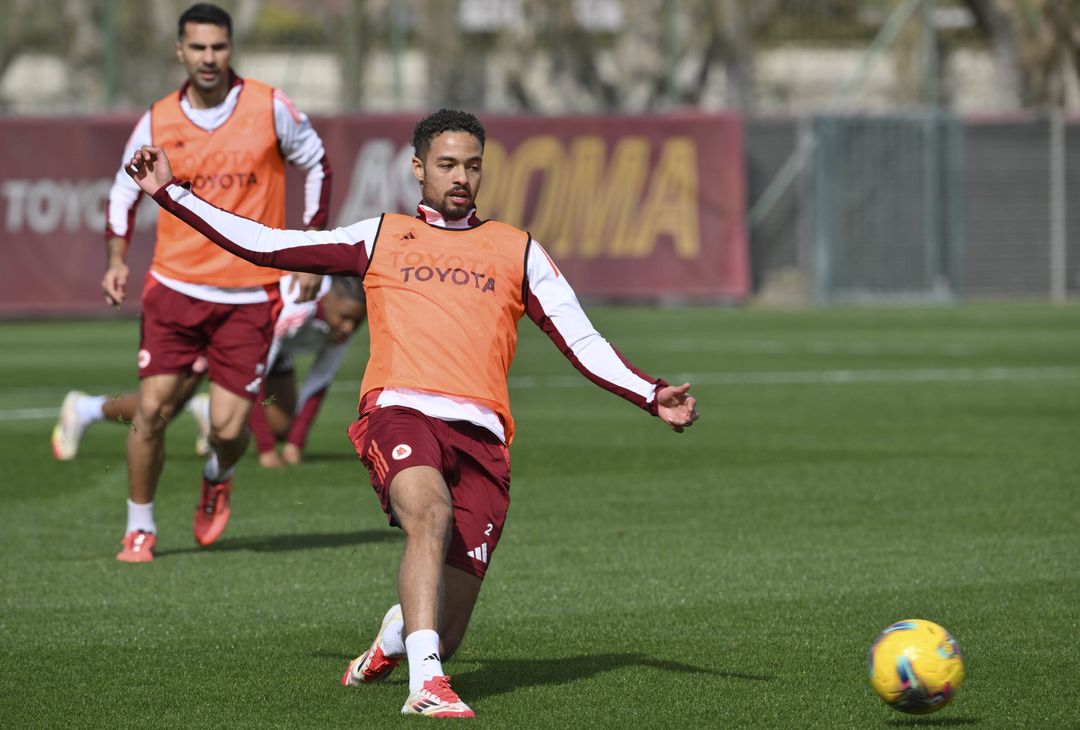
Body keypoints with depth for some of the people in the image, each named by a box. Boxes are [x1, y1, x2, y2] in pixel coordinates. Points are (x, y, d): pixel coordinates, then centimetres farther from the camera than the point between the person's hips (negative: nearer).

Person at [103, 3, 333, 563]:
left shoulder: (270, 108, -4)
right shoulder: (157, 123, 0)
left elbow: (316, 166, 9)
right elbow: (124, 191, 12)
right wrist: (117, 260, -3)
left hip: (249, 295, -1)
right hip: (174, 286, 1)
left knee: (228, 428, -6)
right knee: (152, 408, -9)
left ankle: (217, 479, 31)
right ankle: (140, 527, 10)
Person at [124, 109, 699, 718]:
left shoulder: (518, 251, 23)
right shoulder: (381, 238, 21)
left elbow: (582, 342, 18)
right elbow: (263, 244, 21)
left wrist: (653, 396, 4)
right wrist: (170, 192, 18)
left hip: (481, 435, 2)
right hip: (401, 412, -1)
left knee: (445, 631, -4)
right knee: (430, 513, -37)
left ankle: (393, 638, 34)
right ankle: (426, 685, -40)